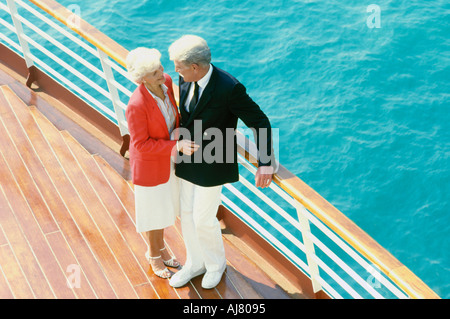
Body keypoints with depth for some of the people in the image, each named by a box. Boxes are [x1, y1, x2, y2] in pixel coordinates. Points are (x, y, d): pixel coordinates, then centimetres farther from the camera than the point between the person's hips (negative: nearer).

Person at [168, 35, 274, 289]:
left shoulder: (230, 88, -29)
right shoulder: (186, 79, -8)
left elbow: (260, 122, -20)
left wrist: (266, 163, -24)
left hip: (212, 164, -6)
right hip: (188, 160, 7)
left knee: (203, 219, 5)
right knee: (187, 213, 18)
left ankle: (216, 263, 36)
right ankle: (195, 263, 41)